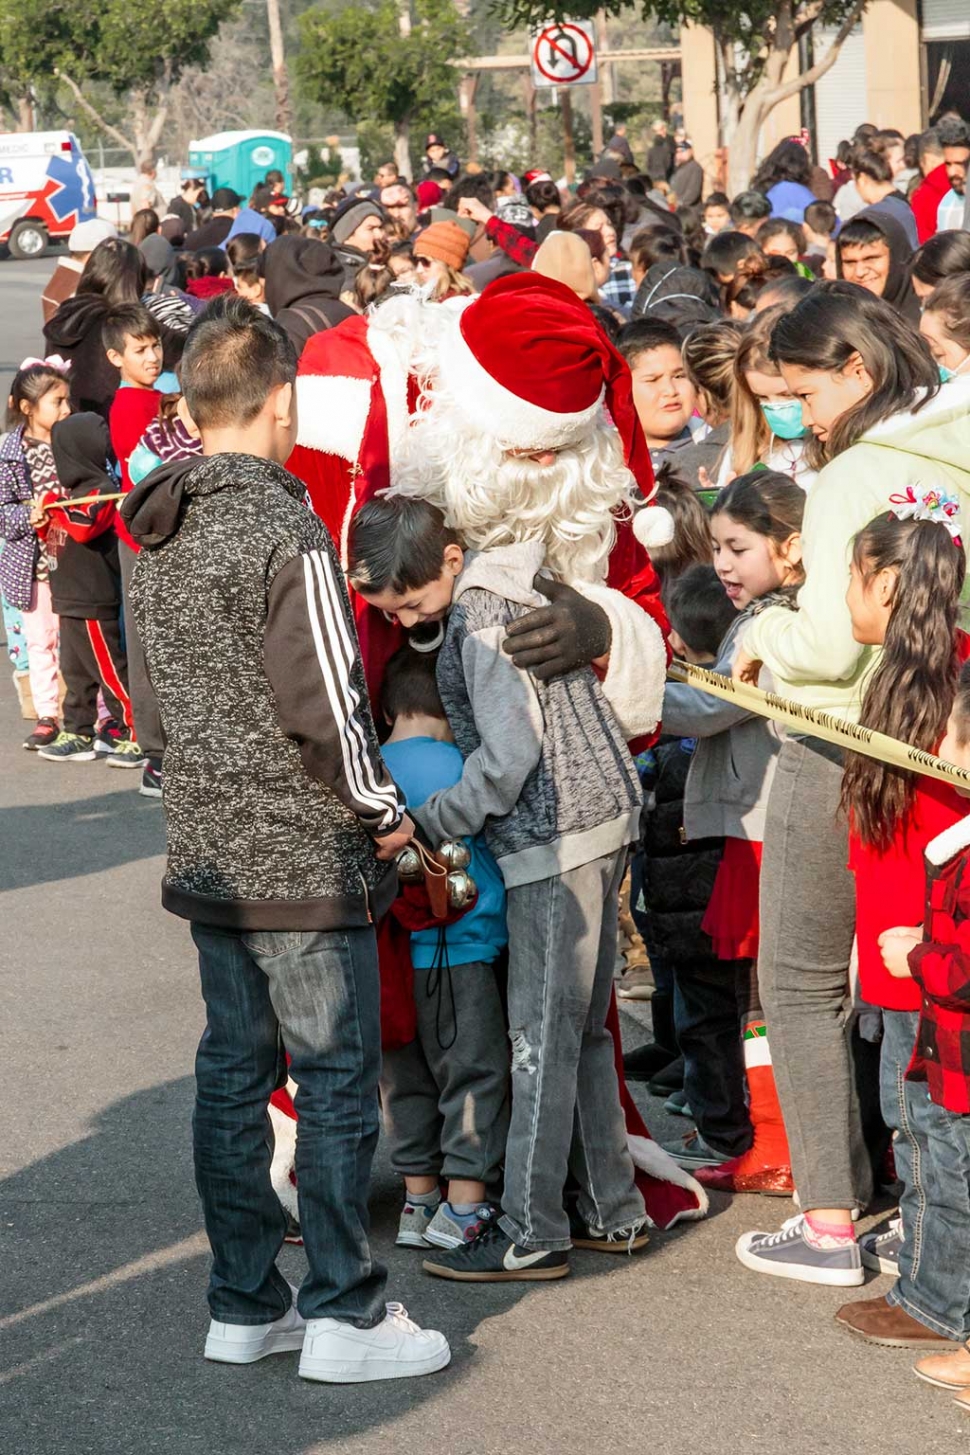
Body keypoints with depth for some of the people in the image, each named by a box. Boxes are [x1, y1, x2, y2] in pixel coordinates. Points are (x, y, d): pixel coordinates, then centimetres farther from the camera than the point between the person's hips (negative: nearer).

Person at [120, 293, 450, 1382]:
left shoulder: (160, 534, 7)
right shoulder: (285, 532, -18)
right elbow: (323, 700, -19)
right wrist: (379, 808, -6)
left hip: (207, 852, 8)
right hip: (304, 863, -8)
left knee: (231, 1075, 13)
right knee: (336, 1084, 1)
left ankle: (243, 1305, 19)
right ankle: (343, 1317, 5)